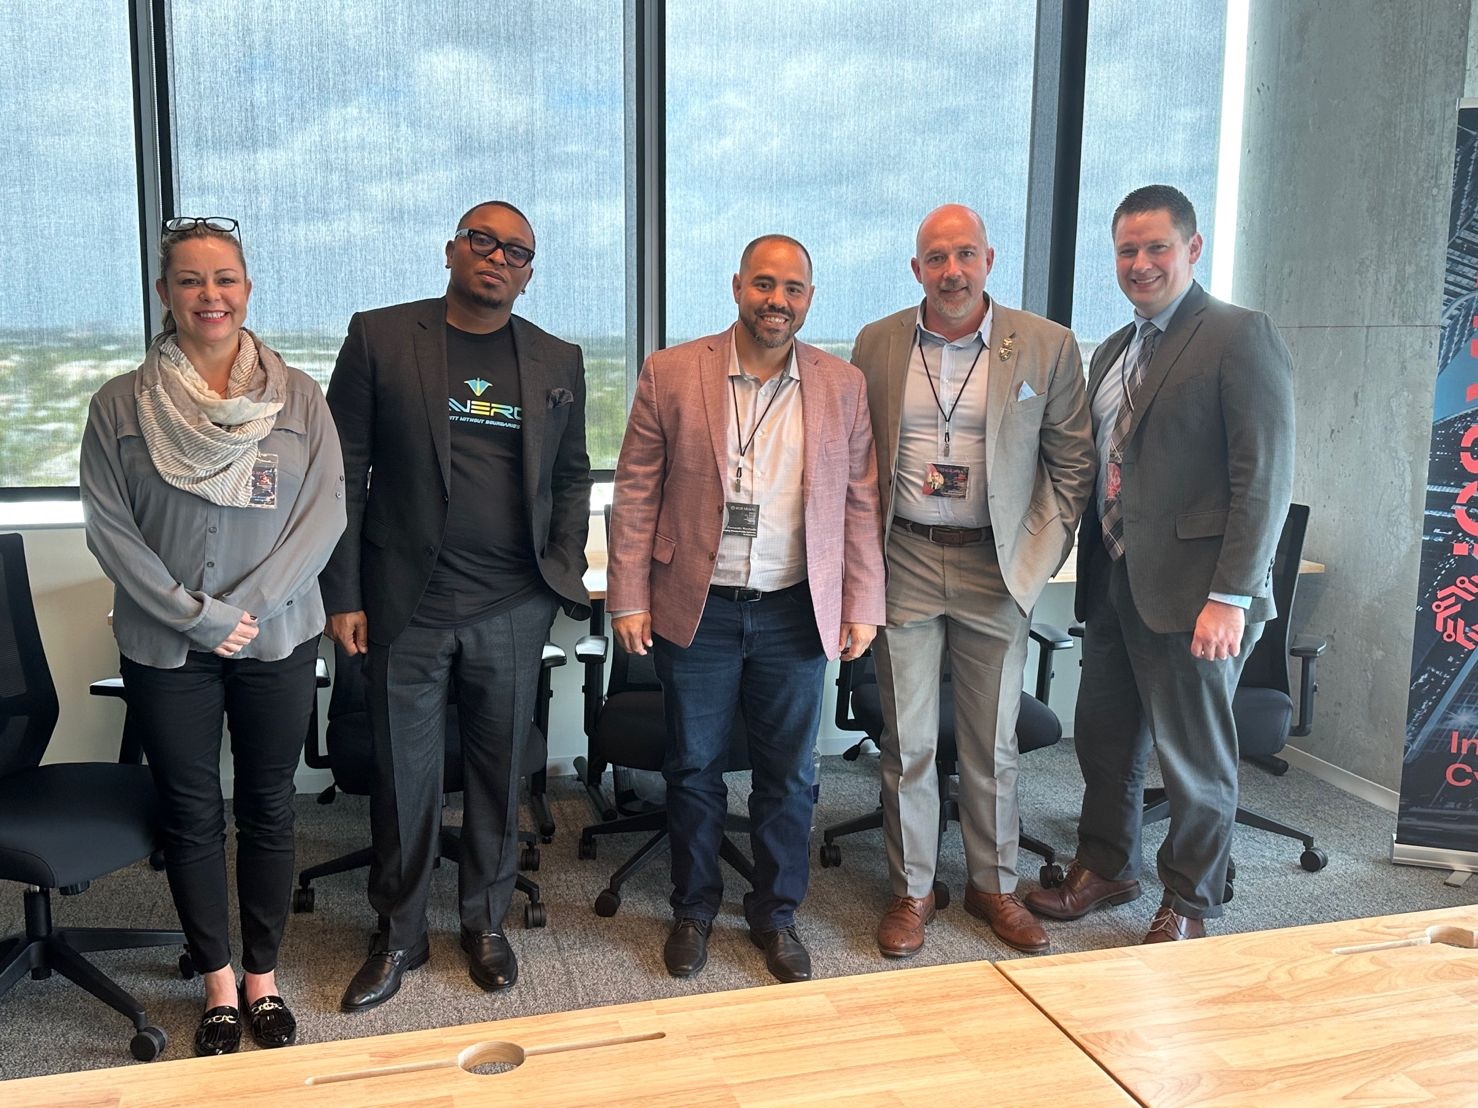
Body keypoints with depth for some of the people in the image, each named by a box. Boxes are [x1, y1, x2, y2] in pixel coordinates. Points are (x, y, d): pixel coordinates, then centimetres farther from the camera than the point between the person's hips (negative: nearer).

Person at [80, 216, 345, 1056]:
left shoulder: (299, 396, -3)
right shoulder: (122, 404, -3)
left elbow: (326, 511, -7)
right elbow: (109, 528, -6)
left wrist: (248, 607, -14)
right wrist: (197, 615, -14)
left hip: (278, 640, 0)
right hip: (166, 647, 0)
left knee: (269, 806, 11)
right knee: (192, 814, 11)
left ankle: (263, 978, 28)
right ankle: (220, 985, 28)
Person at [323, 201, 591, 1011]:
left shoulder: (557, 363, 8)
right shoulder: (379, 337, 0)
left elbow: (571, 476, 15)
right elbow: (343, 473, -1)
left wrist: (565, 573, 3)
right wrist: (342, 595, -4)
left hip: (513, 609, 2)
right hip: (406, 603, -1)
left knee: (499, 770, 11)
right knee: (403, 776, 8)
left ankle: (486, 923, 30)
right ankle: (398, 936, 26)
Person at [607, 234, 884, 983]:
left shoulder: (843, 386, 3)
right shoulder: (670, 374, -2)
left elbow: (860, 502, 5)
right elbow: (636, 493, -1)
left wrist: (862, 605, 1)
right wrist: (628, 598, -5)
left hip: (796, 612, 1)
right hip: (696, 609, -1)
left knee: (788, 776, 11)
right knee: (693, 771, 12)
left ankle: (776, 914, 31)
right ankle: (694, 908, 32)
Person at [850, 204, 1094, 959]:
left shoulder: (1047, 346, -1)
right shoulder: (877, 345, 3)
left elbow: (1072, 461, 4)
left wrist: (1043, 554, -4)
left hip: (996, 568, 0)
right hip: (904, 563, 1)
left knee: (992, 744, 11)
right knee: (907, 742, 7)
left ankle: (993, 885, 29)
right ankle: (911, 890, 23)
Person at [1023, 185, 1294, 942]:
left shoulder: (1240, 337, -10)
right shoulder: (1113, 352, 14)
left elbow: (1266, 477, -15)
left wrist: (1231, 596, -19)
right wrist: (1091, 571, 11)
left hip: (1191, 590, -7)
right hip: (1113, 581, 7)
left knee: (1195, 758, 8)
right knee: (1104, 738, 18)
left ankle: (1188, 906, 27)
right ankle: (1105, 868, 38)